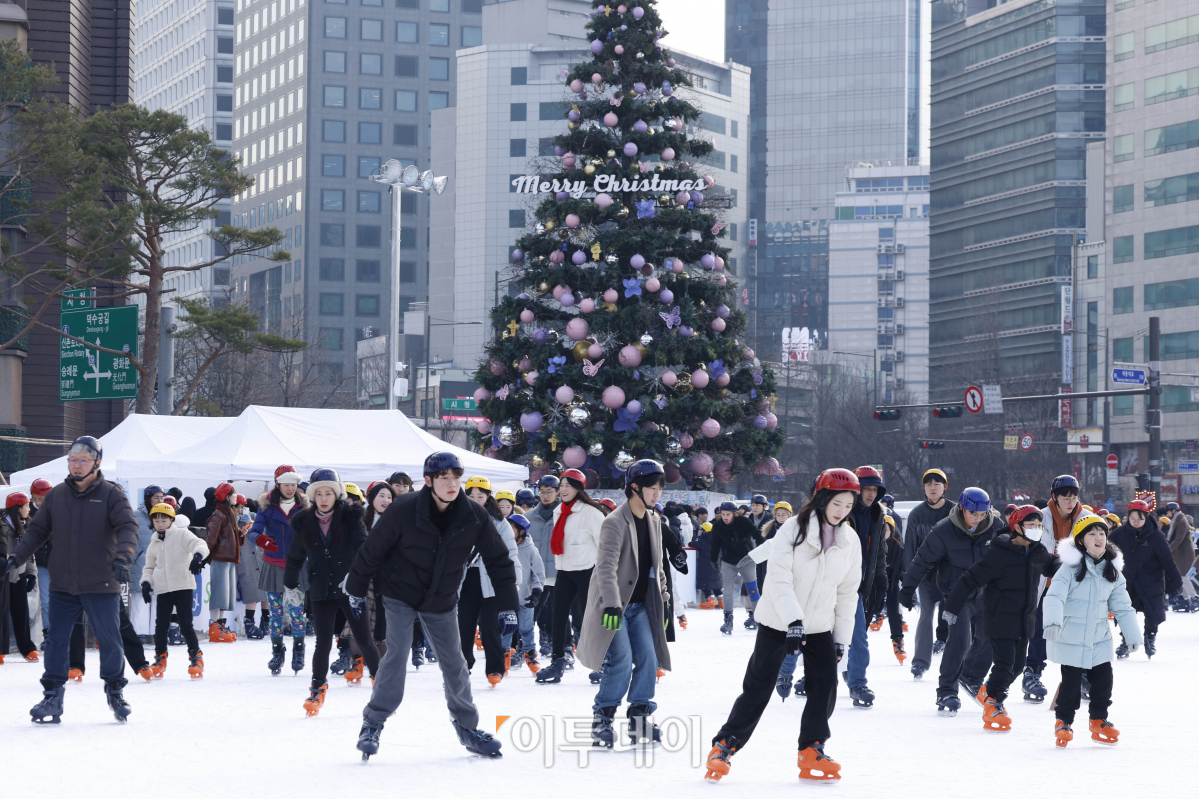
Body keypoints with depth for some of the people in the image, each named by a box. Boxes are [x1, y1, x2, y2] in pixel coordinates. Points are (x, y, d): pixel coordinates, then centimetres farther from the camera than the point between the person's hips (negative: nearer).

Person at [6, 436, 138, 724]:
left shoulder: (111, 494, -5)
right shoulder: (56, 495, 7)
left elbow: (128, 528, -14)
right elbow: (38, 530, 13)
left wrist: (122, 557, -31)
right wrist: (17, 556, 1)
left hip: (101, 586, -3)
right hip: (62, 585, 3)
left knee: (109, 640, 4)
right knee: (56, 640, 3)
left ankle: (115, 691, 20)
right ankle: (52, 695, 11)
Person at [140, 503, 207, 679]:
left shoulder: (182, 535, 0)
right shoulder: (154, 544, 16)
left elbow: (199, 544, -14)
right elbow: (149, 567, 22)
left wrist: (198, 555, -36)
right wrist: (146, 582, 3)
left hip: (183, 587, -4)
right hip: (162, 590, 4)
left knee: (186, 625, -7)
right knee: (161, 625, 0)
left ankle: (196, 656, 8)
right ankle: (160, 657, 17)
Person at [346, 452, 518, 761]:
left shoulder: (475, 517, -15)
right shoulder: (404, 511, -24)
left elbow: (499, 560, -3)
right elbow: (373, 549, -10)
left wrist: (508, 606, -4)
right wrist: (357, 588, -1)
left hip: (441, 600, 3)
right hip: (400, 594, -3)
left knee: (454, 662, 8)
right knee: (396, 654, -15)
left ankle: (468, 728, 23)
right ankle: (373, 724, -4)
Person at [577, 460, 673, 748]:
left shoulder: (654, 521, 8)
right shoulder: (615, 523, -16)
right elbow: (607, 567, -24)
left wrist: (663, 599, 17)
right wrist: (611, 605, -32)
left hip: (641, 605, 7)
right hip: (614, 606, -7)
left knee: (648, 659, -2)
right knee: (621, 661, -14)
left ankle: (640, 719, 8)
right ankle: (602, 719, -2)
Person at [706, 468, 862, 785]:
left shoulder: (850, 541, 1)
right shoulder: (793, 530, -14)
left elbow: (847, 593, 7)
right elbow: (779, 580, -20)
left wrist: (842, 638, 4)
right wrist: (794, 620, -30)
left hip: (820, 626, 4)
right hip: (778, 622, -4)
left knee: (825, 686, -10)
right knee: (758, 688, -2)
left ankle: (811, 752, 4)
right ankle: (724, 746, 9)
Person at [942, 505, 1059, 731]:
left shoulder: (1038, 552, 3)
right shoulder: (998, 553, -19)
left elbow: (1052, 565, 28)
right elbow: (971, 579, -17)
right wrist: (952, 607, -17)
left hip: (1025, 620, 7)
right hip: (1000, 619, -7)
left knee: (1017, 666, 14)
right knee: (1004, 664, -10)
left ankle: (990, 692, 38)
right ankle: (992, 707, 4)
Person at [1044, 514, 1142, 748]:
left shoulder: (1112, 570, 3)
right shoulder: (1070, 567, -14)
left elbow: (1122, 606, 11)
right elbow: (1054, 596, -23)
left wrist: (1132, 634, 10)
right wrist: (1053, 621, -39)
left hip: (1100, 639, 5)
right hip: (1070, 639, -5)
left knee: (1103, 679, 5)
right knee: (1071, 682, -1)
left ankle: (1098, 720, 23)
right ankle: (1063, 723, 16)